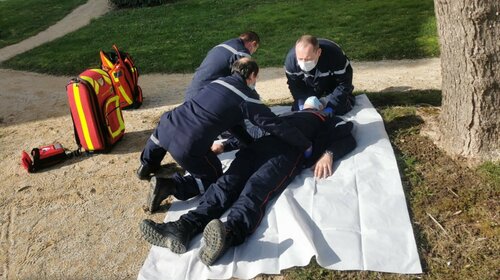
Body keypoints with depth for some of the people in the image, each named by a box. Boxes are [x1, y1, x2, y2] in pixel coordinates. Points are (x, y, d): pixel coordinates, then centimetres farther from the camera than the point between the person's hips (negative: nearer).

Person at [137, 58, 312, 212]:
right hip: (188, 147, -7)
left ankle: (148, 166, 48)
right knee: (214, 180, 17)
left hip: (169, 127, 7)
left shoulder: (219, 82, 20)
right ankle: (167, 186, 0)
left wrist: (252, 143, 32)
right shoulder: (248, 99, -1)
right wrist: (306, 146, 10)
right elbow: (277, 126, -1)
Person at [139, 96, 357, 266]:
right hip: (259, 145, 5)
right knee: (228, 182, -23)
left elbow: (348, 140, 13)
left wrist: (328, 154, -8)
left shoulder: (327, 121, 31)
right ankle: (185, 227, -41)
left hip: (289, 151, -5)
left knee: (255, 189, -34)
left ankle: (228, 234, -60)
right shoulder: (287, 114, 45)